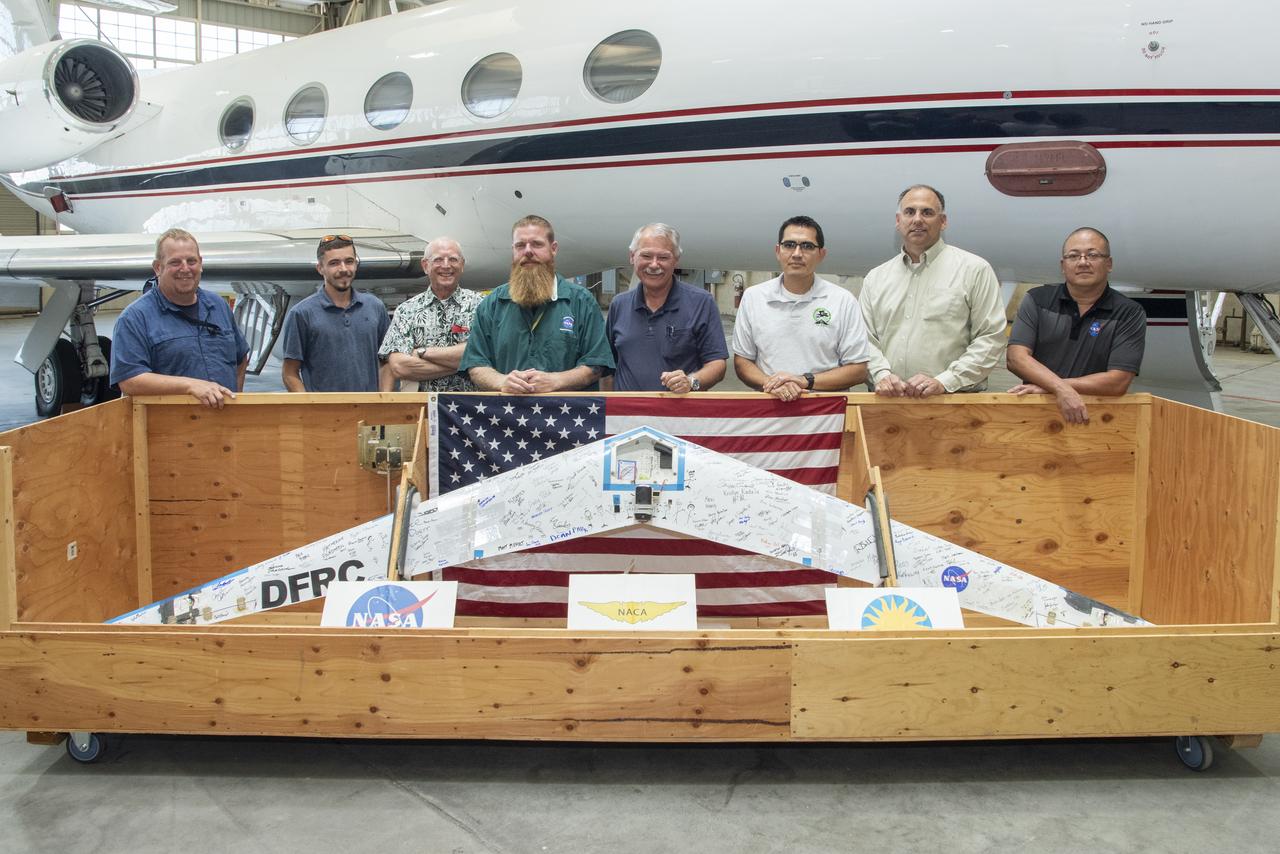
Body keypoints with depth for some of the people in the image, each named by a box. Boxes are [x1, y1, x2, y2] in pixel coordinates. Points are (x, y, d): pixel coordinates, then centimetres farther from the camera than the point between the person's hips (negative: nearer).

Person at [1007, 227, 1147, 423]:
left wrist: (1047, 388, -11)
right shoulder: (1036, 300, 8)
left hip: (1095, 418, -1)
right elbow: (1017, 357, -3)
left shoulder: (1130, 314, 3)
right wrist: (1061, 389, -19)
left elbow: (1118, 382, -6)